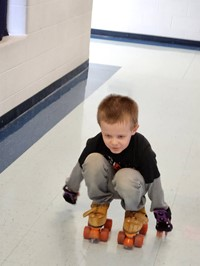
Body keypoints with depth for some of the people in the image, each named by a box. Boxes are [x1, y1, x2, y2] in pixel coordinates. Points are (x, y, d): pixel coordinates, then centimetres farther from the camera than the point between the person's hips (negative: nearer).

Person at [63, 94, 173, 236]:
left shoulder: (143, 150, -33)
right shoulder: (95, 143, -27)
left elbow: (153, 181, -20)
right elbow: (81, 166, -8)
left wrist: (160, 210, -8)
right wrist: (71, 188, 10)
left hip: (132, 185, -2)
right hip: (107, 182, 2)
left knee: (125, 178, -39)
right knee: (93, 160, -29)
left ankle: (136, 209, -1)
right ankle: (100, 202, 0)